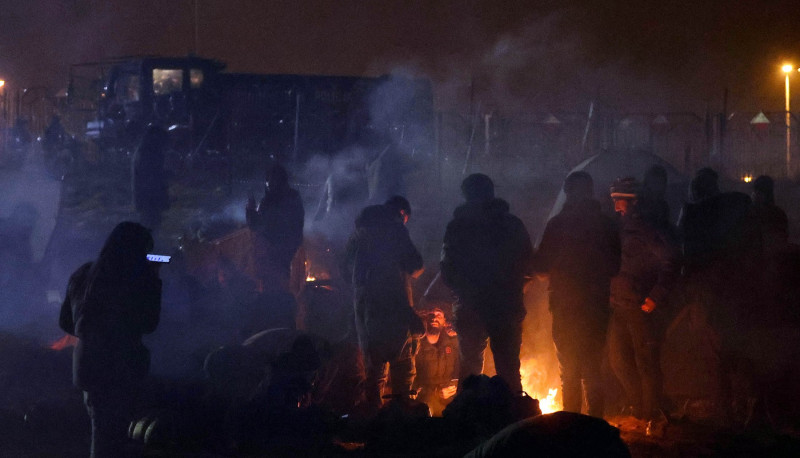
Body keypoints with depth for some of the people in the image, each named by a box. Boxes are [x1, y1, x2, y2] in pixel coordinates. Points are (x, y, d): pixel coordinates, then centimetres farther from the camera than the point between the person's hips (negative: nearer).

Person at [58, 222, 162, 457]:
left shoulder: (82, 275, 5)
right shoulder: (135, 279, -15)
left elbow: (66, 322, 12)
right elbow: (149, 323, -6)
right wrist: (153, 281, -1)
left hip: (86, 364, 7)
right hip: (120, 367, -6)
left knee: (101, 428, 20)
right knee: (112, 435, 2)